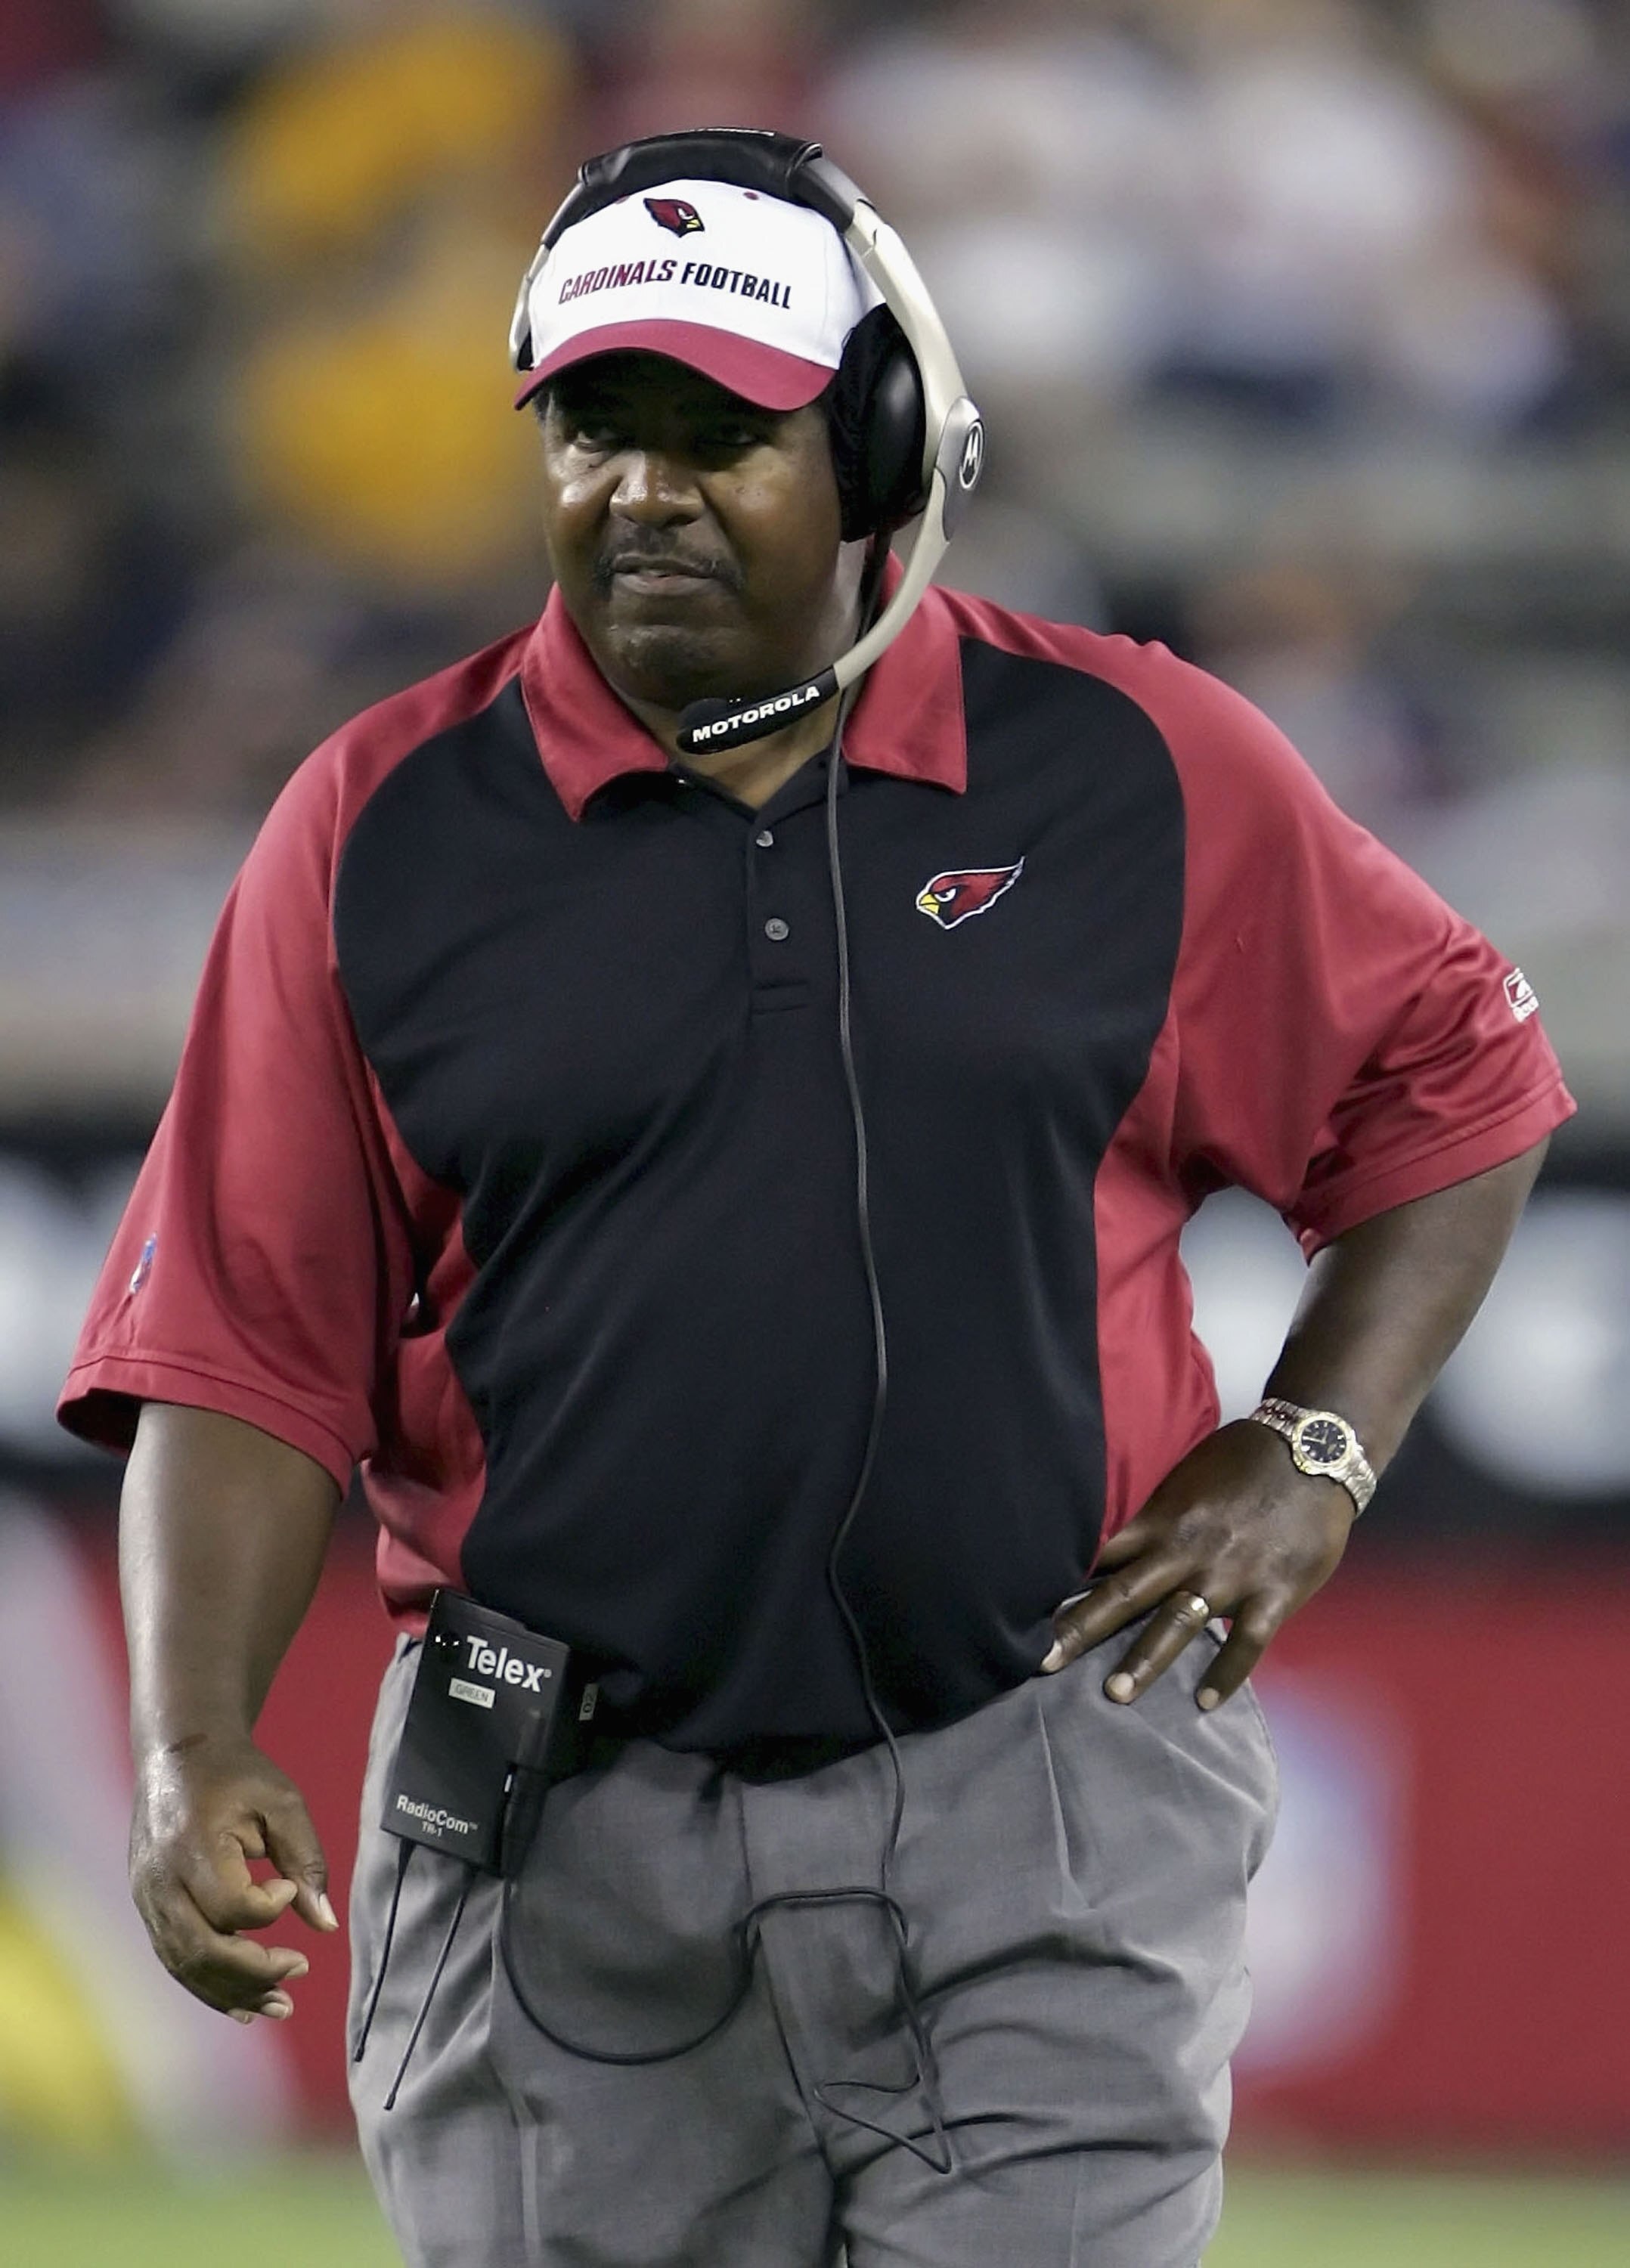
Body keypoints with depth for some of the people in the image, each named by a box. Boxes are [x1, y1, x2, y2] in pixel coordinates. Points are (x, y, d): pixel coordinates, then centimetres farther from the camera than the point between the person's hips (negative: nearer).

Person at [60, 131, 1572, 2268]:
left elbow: (1454, 1083, 16)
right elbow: (248, 1350, 1)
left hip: (1045, 1807, -1)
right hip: (562, 1849, 1)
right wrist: (195, 1759, -12)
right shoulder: (380, 830, 3)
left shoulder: (1139, 769, 4)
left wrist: (1312, 1454, 4)